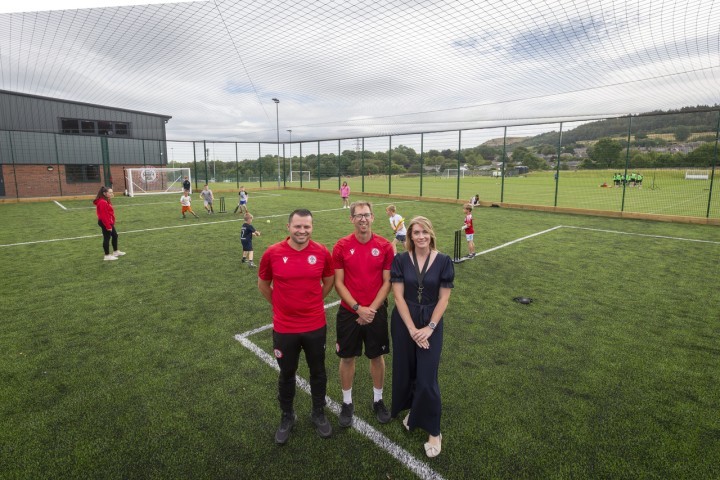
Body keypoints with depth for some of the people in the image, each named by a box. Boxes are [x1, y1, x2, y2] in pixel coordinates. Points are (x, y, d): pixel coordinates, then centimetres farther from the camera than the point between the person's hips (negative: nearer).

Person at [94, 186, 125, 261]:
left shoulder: (107, 201, 13)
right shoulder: (102, 202, -21)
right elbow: (103, 216, -24)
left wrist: (111, 223, 20)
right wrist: (108, 226, -24)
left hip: (109, 223, 11)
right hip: (105, 224, -11)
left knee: (115, 235, 19)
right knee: (107, 238, -3)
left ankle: (115, 252, 32)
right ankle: (107, 256, 6)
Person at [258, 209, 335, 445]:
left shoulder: (322, 252, -10)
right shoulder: (272, 253, -13)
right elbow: (263, 284, 5)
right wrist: (280, 305, 9)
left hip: (316, 326, 1)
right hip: (284, 328, 0)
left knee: (318, 372, 18)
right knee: (286, 374, 18)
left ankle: (319, 414, 41)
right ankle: (287, 417, 41)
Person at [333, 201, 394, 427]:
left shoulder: (385, 246, -7)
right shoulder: (341, 246, -8)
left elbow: (387, 282, -4)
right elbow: (338, 283, -7)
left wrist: (372, 308, -13)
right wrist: (358, 308, -15)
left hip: (376, 312, 1)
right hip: (349, 312, 0)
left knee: (377, 357, 14)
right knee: (347, 357, 12)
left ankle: (378, 400, 36)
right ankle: (347, 403, 33)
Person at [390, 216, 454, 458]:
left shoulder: (443, 261, -6)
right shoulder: (400, 260, -6)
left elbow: (444, 298, -4)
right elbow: (398, 295, -8)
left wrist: (430, 327, -10)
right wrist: (412, 328, -12)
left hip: (431, 323, -1)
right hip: (403, 322, 1)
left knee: (427, 377, -2)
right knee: (405, 370, 13)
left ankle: (434, 431, 15)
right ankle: (412, 409, 40)